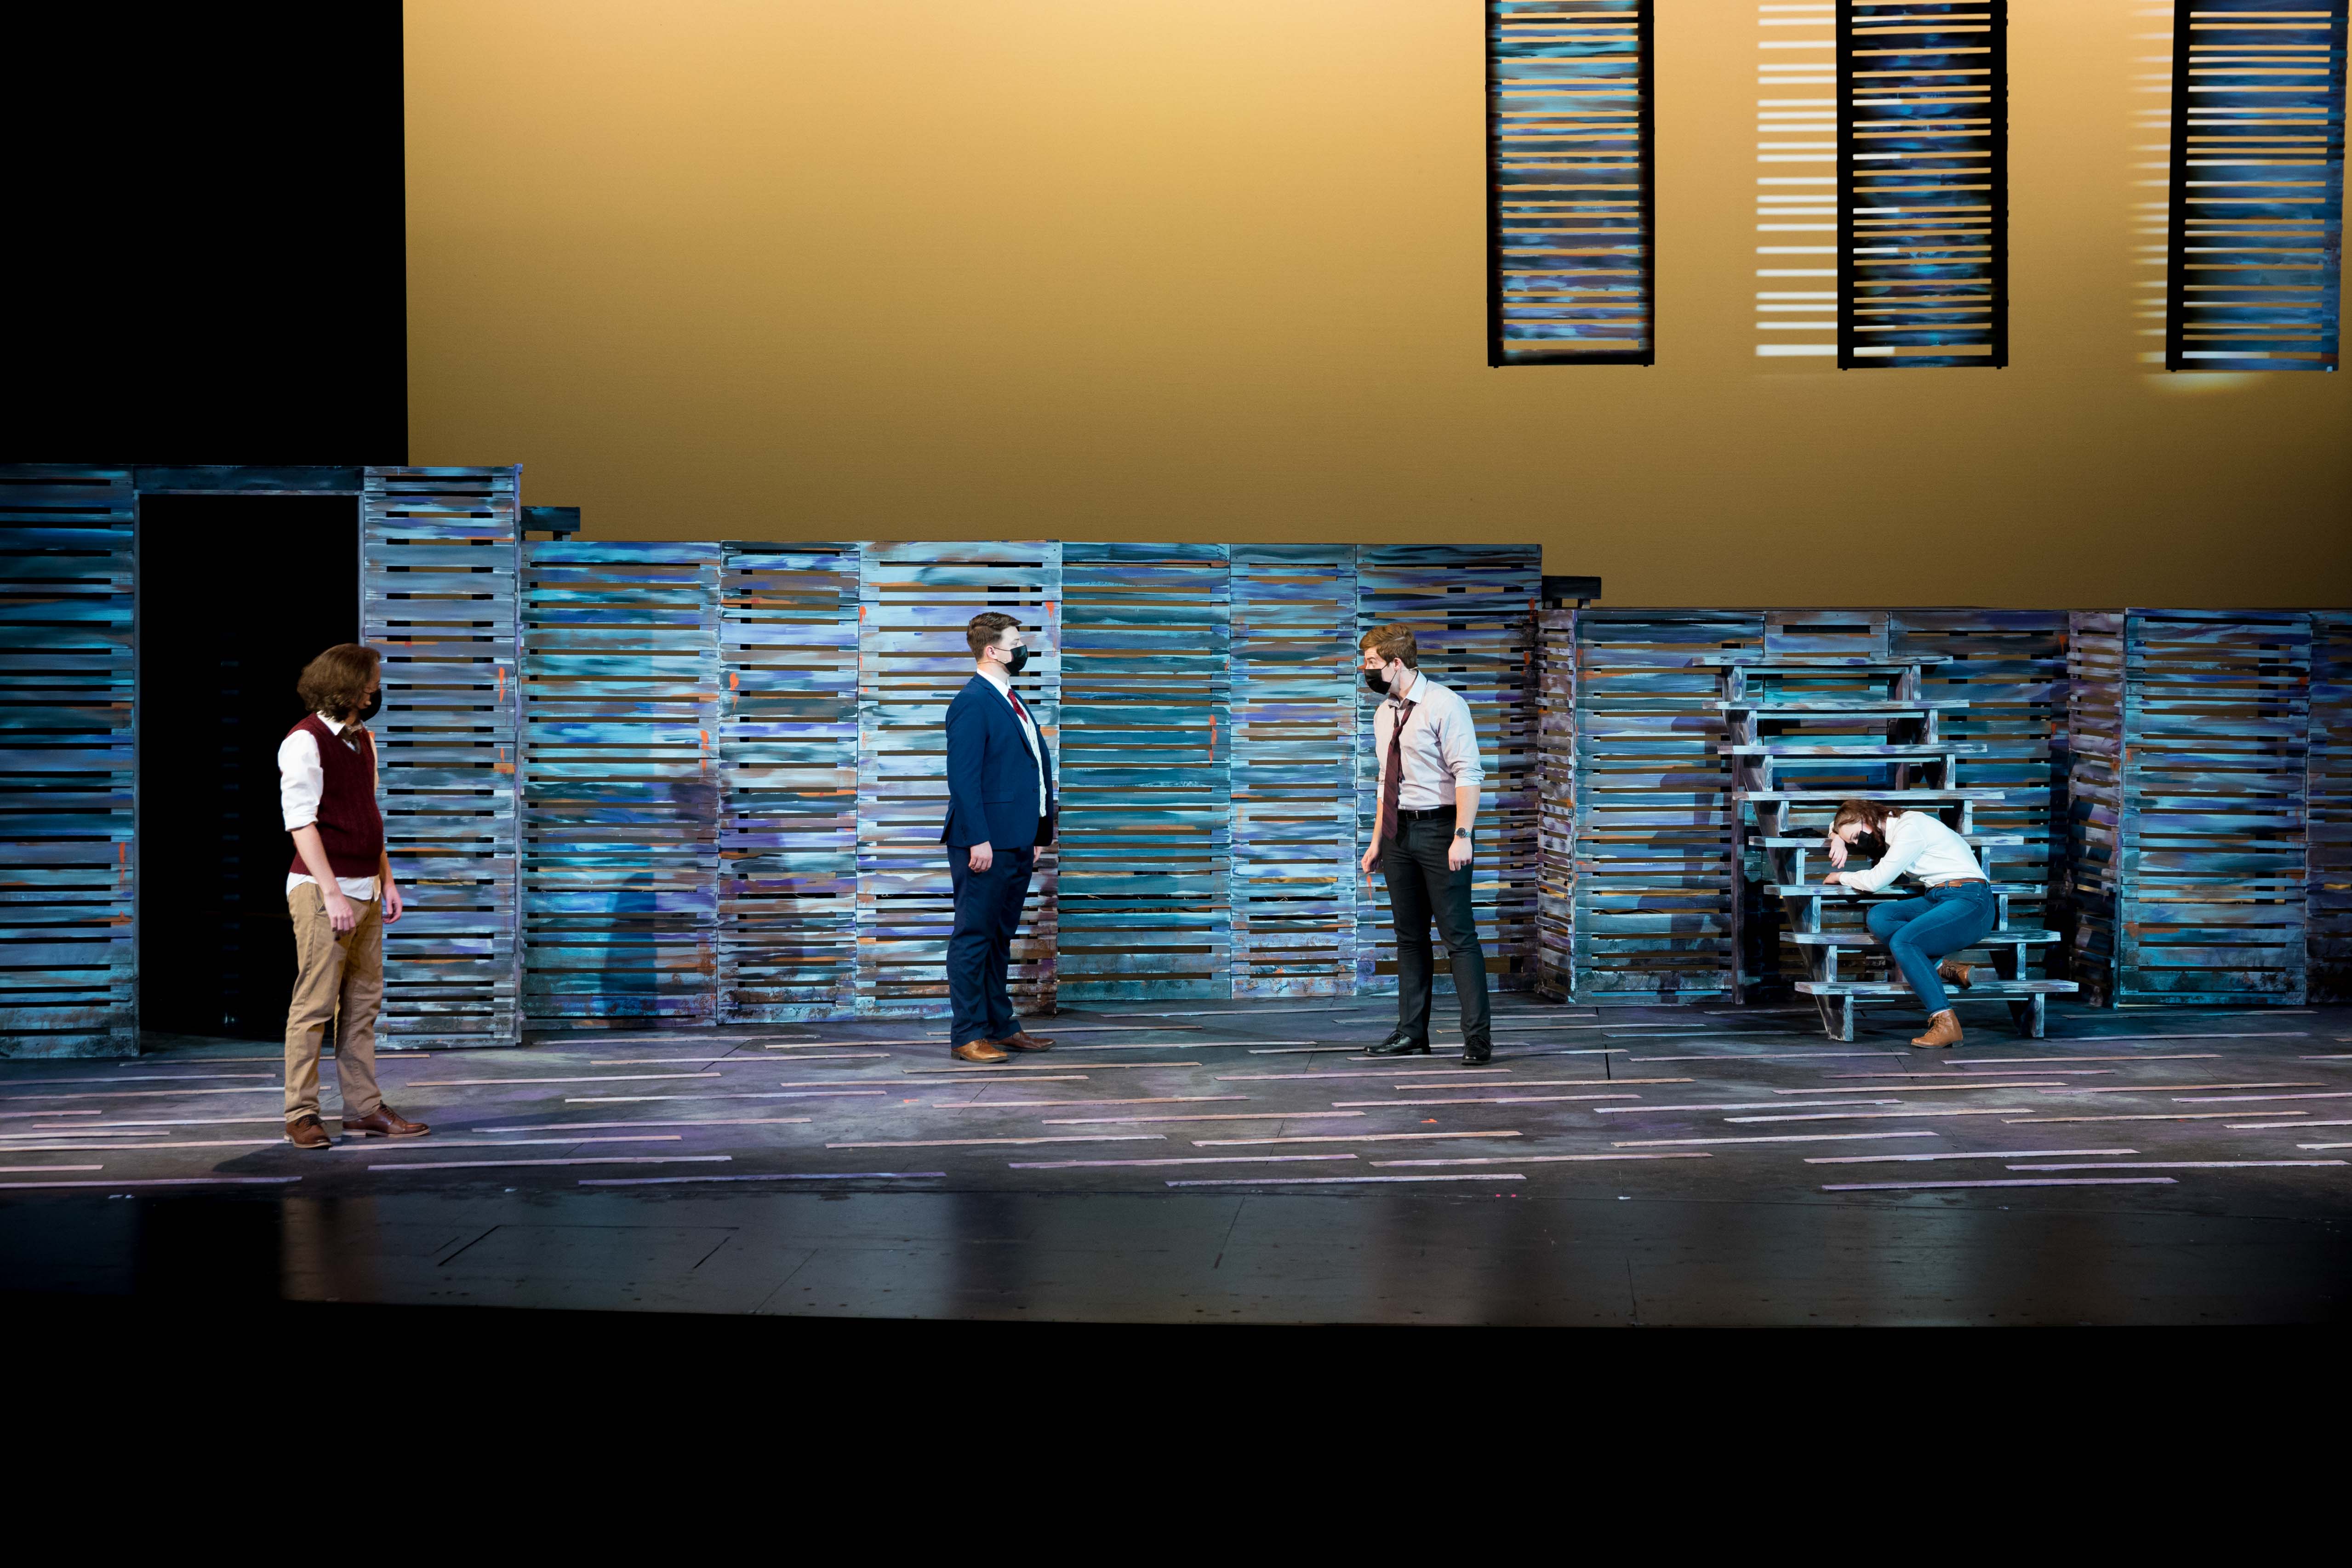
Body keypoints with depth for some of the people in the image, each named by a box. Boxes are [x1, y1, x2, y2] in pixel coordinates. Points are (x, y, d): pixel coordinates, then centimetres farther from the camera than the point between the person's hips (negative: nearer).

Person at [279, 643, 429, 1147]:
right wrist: (333, 894, -20)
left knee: (363, 1002, 9)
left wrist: (386, 880, 18)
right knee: (314, 1005, -6)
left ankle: (364, 1108, 13)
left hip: (364, 891, 8)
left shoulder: (361, 738, 16)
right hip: (322, 892, -8)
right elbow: (301, 823, -15)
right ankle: (301, 1113, -1)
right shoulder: (305, 742, -10)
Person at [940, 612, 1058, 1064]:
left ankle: (1000, 1026, 22)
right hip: (986, 843, -9)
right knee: (974, 938, -5)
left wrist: (1037, 835, 20)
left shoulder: (1011, 701, 18)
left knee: (1000, 938, 15)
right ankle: (968, 1036, -3)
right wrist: (979, 840, -23)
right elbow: (963, 777, -18)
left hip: (1017, 842, 10)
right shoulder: (972, 703, -12)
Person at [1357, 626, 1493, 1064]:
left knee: (1459, 936, -7)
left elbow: (1468, 775, -16)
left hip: (1438, 829, -8)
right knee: (1410, 937, 12)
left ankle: (1477, 1037, -6)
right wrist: (1377, 841, 16)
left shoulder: (1444, 706, -11)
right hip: (1399, 832, 8)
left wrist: (1462, 836, -23)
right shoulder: (1385, 714, 13)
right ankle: (1412, 1034, 19)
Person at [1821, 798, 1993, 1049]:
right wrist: (1838, 839, 10)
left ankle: (1946, 1024, -30)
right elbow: (1838, 825, 33)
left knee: (1902, 941, -29)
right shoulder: (1892, 827, 15)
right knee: (1878, 917, -12)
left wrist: (1840, 877, 2)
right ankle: (1947, 970, -20)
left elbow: (1875, 881, -16)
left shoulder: (1910, 828, -14)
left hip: (1970, 901, -9)